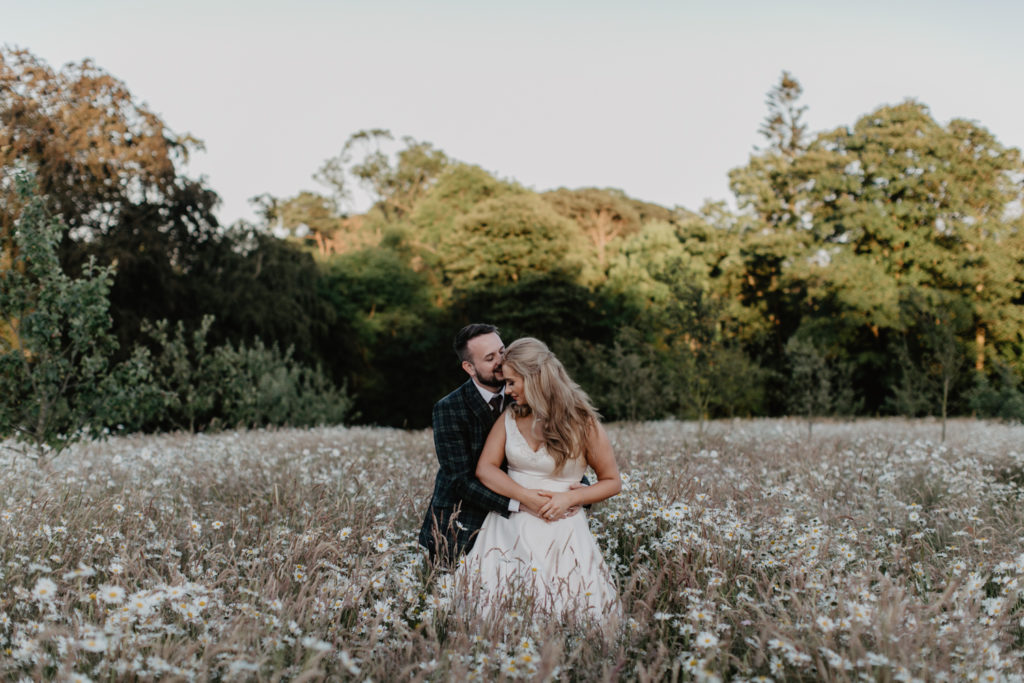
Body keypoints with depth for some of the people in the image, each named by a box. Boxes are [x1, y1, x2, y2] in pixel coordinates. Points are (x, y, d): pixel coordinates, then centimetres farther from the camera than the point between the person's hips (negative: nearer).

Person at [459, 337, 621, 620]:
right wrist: (525, 496, -14)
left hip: (560, 533, -2)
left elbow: (612, 482, 2)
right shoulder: (510, 418, 6)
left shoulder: (583, 424, -4)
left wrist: (570, 497, -15)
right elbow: (485, 469, 2)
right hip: (509, 530, 3)